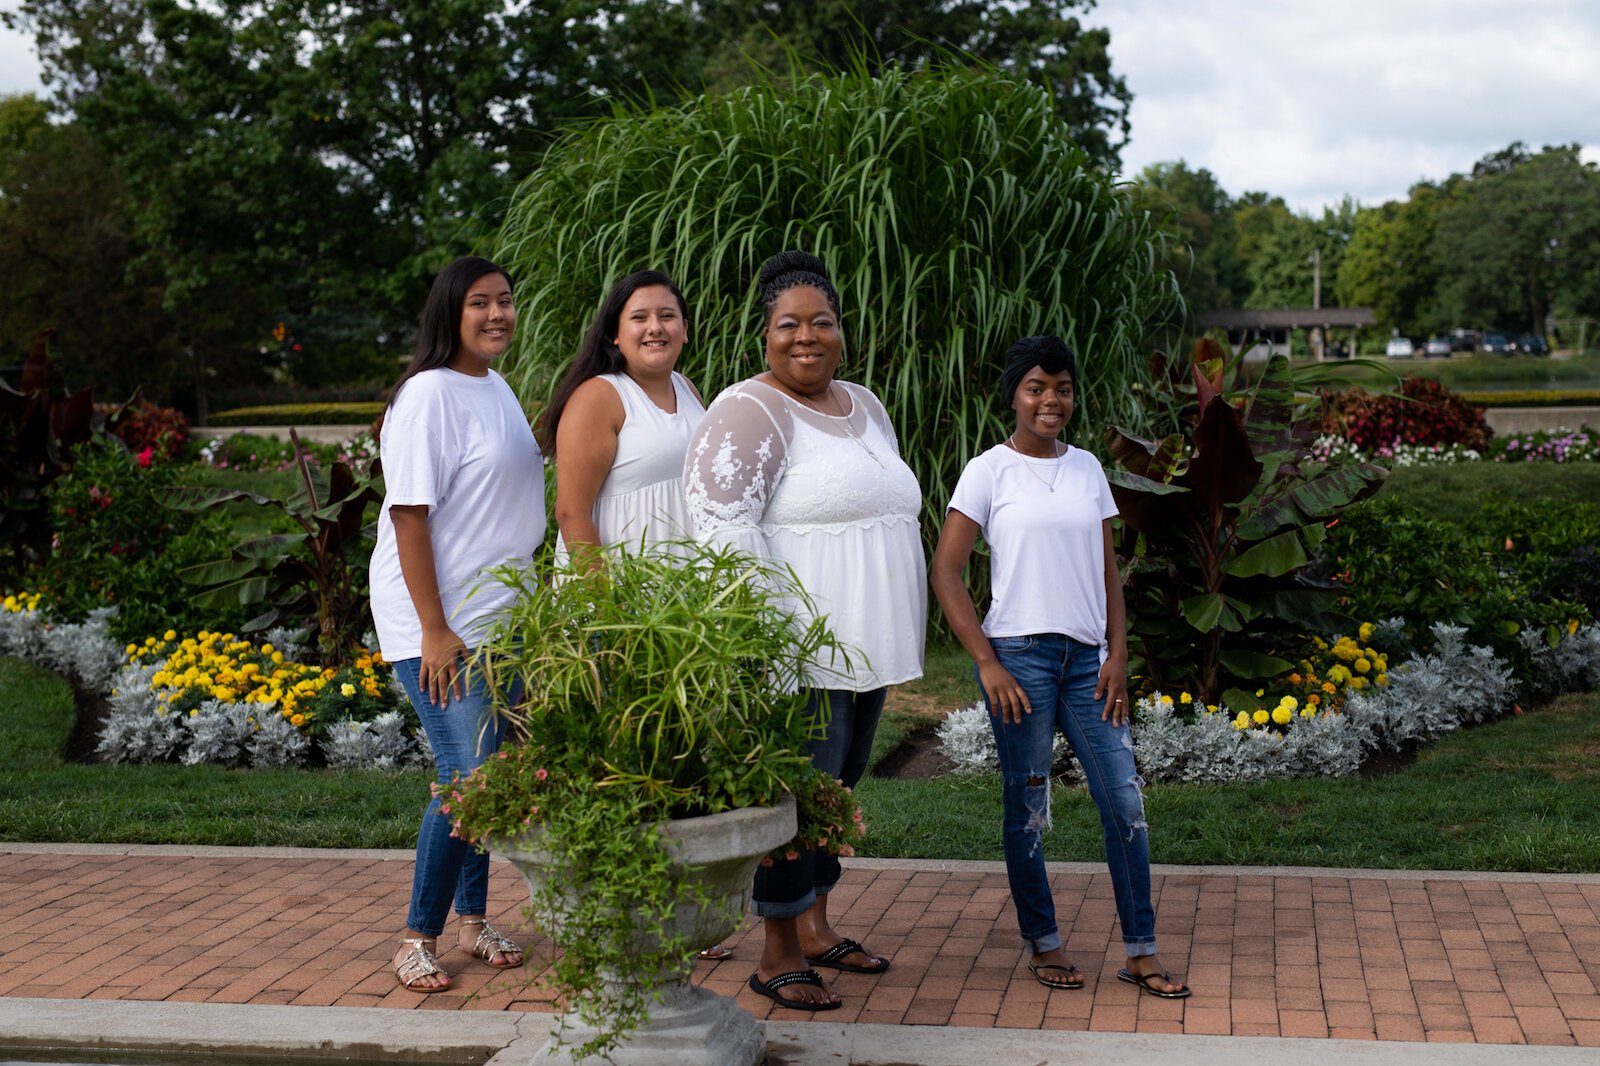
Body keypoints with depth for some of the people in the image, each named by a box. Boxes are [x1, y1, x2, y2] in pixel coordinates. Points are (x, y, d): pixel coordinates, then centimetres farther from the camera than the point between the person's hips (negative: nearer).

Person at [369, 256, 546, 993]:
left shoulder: (497, 388, 12)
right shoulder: (430, 393, -13)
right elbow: (410, 514, -17)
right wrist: (434, 631, -20)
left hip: (500, 618, 8)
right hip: (440, 623, -8)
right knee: (469, 777, -10)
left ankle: (473, 919, 26)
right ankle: (418, 939, 3)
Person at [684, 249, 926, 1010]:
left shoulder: (864, 406, 16)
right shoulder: (750, 413, -11)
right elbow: (719, 523, -20)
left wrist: (895, 634, 21)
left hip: (866, 646, 9)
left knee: (837, 786, 15)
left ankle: (816, 929, 28)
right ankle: (777, 957, 6)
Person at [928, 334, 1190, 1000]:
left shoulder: (1087, 468, 11)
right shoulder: (989, 472, -2)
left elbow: (1107, 571, 14)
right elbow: (946, 571, -5)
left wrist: (1118, 657, 3)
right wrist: (986, 663, -11)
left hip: (1086, 657, 4)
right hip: (1019, 656, -4)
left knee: (1125, 801, 1)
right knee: (1028, 809, 5)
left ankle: (1140, 952, 10)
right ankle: (1043, 944, 20)